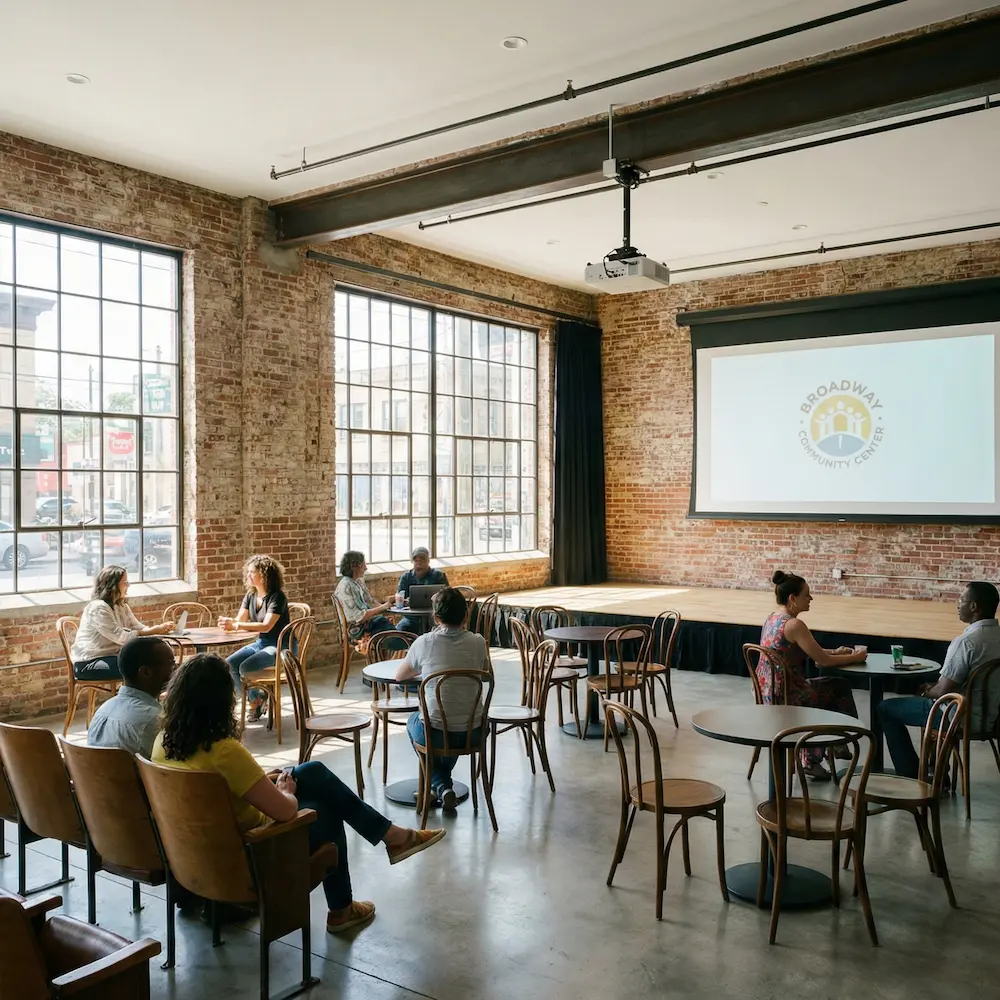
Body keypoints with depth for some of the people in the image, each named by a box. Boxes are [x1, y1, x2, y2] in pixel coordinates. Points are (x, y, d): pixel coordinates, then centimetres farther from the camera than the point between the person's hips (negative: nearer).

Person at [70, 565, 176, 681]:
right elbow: (121, 637, -22)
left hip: (110, 656, 8)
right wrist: (154, 631, -21)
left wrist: (161, 628, -18)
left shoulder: (121, 607, 12)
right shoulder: (98, 608, -17)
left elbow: (139, 628, 2)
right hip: (89, 664, -8)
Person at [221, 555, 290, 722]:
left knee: (245, 667, -25)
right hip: (260, 643, 7)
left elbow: (266, 626, -28)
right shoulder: (250, 596, 6)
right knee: (229, 664, -14)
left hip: (280, 646, -7)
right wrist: (228, 623, -22)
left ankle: (255, 700, 5)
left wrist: (235, 625, -33)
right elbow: (239, 621, 3)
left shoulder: (277, 597, -17)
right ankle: (254, 700, 2)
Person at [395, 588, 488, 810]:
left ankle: (441, 785, 23)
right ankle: (444, 781, 46)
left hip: (435, 734, -2)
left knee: (413, 722, 33)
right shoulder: (478, 642, -5)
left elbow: (399, 676, 9)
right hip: (473, 733, 2)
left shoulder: (424, 642, -9)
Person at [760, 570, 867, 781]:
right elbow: (823, 660, -16)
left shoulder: (772, 619, 8)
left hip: (769, 692, 9)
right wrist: (854, 657, -1)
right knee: (838, 691, 18)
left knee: (837, 686, 25)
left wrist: (835, 652, 13)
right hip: (786, 696, -9)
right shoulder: (794, 625, -21)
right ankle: (812, 760, 30)